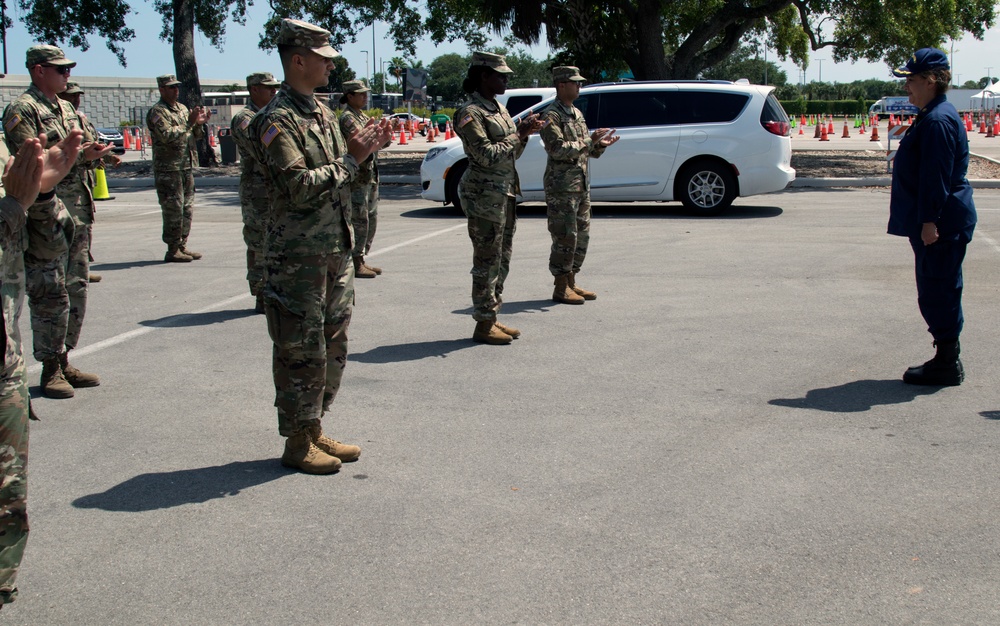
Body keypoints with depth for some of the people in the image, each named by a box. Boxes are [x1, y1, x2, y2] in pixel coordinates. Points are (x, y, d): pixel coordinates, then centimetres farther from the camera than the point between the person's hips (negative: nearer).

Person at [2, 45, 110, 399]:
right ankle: (50, 371, 4)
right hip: (43, 213, -8)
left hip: (74, 209, 9)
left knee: (75, 292, 12)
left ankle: (64, 363, 22)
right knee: (50, 296, -5)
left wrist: (93, 155, 2)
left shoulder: (66, 109, 18)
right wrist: (78, 156, -21)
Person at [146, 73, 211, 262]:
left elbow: (195, 135, 19)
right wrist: (190, 123, -21)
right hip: (168, 169, -8)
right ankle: (173, 250, -2)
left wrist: (199, 124, -1)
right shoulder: (157, 112, -8)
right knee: (174, 210, -7)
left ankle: (182, 246, 18)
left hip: (187, 167, 8)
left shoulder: (183, 109, 18)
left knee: (187, 209, 11)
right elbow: (168, 136, -22)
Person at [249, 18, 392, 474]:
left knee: (332, 346, 14)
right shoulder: (277, 120, -13)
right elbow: (299, 186, -23)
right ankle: (297, 444, 9)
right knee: (302, 351, -2)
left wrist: (364, 151, 1)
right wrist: (351, 159, -16)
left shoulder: (322, 112, 15)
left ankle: (314, 431, 26)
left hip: (336, 251, 9)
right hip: (299, 256, -9)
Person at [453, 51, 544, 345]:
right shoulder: (471, 113, -13)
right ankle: (483, 324, 3)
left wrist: (525, 133, -1)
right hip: (485, 195, -9)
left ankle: (492, 318, 21)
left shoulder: (498, 108, 15)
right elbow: (487, 156, -20)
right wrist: (519, 134, -14)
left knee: (501, 259, 13)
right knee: (487, 261, -4)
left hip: (505, 192, 9)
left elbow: (512, 153, 17)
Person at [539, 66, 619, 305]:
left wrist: (600, 145, -1)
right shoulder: (551, 116, -11)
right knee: (565, 238, -7)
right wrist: (590, 140, -21)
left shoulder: (577, 114, 17)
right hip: (561, 186, -9)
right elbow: (558, 149, -22)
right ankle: (561, 288, 0)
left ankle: (571, 283, 19)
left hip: (581, 184, 9)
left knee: (581, 236, 11)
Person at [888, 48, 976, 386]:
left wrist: (929, 220, -22)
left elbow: (936, 176, -22)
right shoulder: (932, 117, 16)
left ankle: (947, 364, 4)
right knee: (938, 293, 15)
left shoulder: (938, 121, -18)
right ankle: (946, 360, 23)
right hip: (940, 222, 11)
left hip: (941, 226, -11)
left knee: (938, 292, -4)